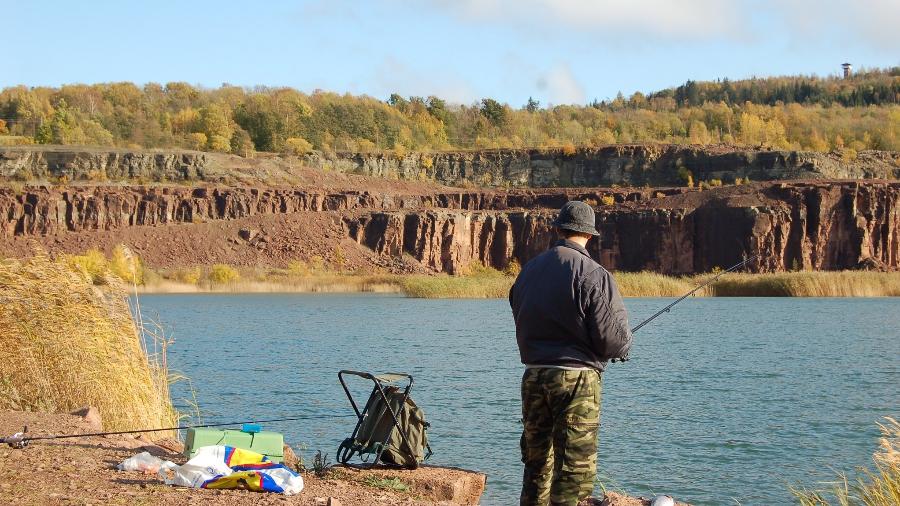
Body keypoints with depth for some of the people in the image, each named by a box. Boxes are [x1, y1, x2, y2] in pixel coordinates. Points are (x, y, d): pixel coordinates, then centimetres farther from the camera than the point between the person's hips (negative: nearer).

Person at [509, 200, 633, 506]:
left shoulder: (528, 271, 9)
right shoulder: (593, 276, -12)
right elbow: (613, 339, -15)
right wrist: (624, 344, 7)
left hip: (532, 375, 6)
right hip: (576, 378, -6)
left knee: (536, 463, 17)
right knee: (575, 470, -2)